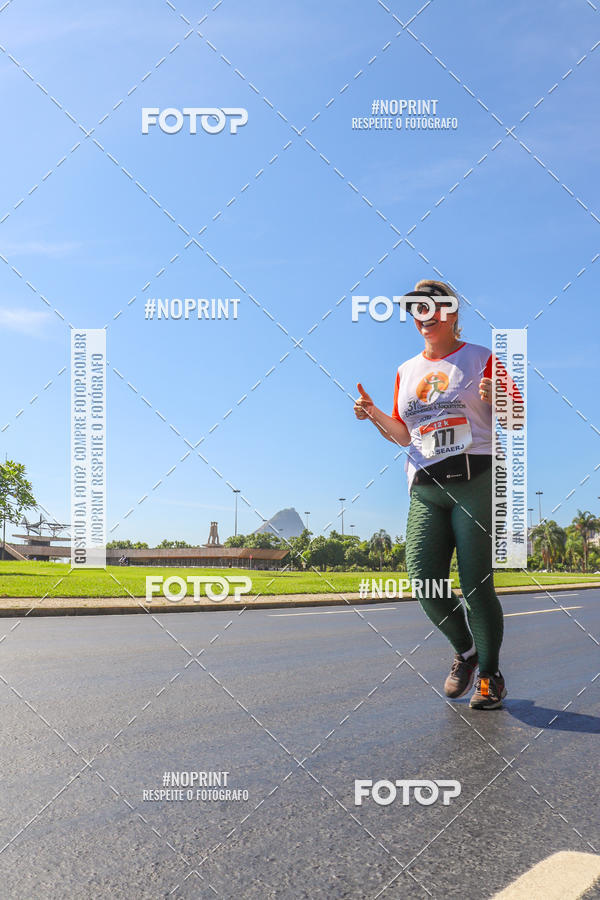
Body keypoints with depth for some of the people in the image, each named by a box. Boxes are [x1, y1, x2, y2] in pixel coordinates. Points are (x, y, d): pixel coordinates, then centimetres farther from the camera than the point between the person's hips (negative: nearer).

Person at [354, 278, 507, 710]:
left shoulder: (481, 359, 5)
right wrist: (374, 415, 4)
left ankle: (491, 674, 16)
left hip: (475, 481, -4)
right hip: (425, 487, 5)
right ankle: (465, 650, 25)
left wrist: (498, 400, -18)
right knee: (424, 580, -4)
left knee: (476, 584, -5)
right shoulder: (407, 371, 18)